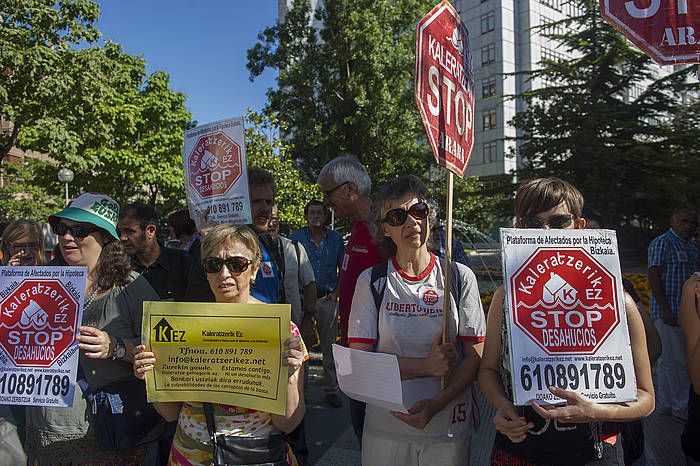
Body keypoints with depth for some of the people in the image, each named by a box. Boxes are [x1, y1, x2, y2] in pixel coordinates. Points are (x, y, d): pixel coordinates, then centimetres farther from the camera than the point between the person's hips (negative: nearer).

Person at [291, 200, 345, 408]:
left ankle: (331, 389, 20)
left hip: (328, 299, 1)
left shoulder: (335, 238, 5)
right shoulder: (296, 238, 1)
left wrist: (337, 291, -1)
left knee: (330, 346, 8)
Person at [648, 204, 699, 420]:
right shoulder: (662, 243, -9)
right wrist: (664, 309, -21)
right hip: (669, 311, -8)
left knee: (669, 360, 13)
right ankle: (681, 407, 7)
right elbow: (654, 276, -15)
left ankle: (666, 404, 22)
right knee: (678, 361, -4)